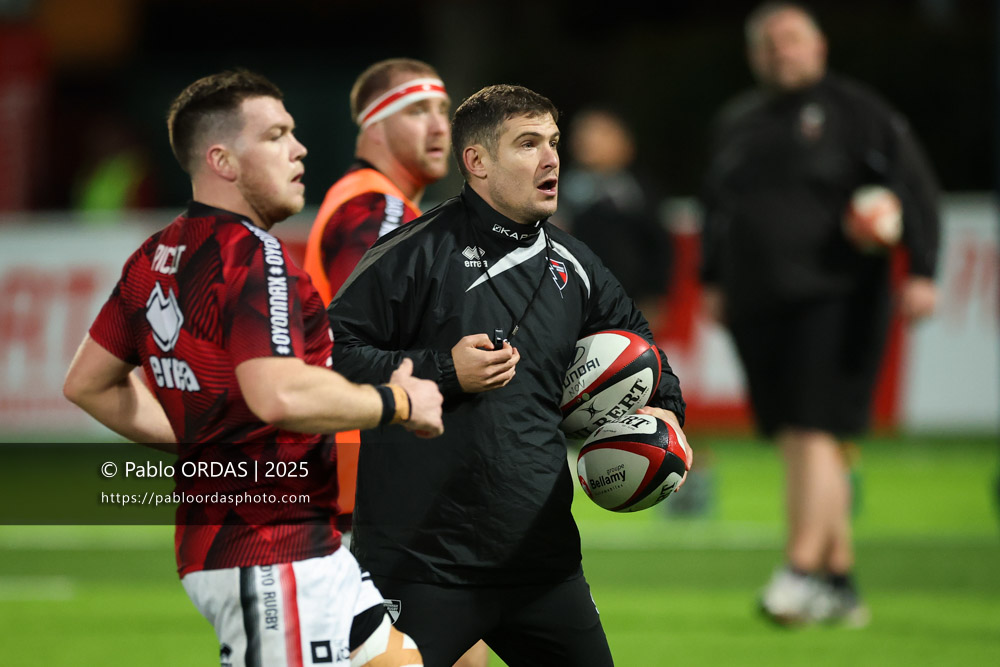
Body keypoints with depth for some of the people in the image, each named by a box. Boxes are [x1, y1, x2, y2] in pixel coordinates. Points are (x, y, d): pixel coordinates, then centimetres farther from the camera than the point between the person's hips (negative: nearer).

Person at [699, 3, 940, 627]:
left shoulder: (857, 112, -2)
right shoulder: (738, 122, 16)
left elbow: (915, 186, -6)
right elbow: (718, 205, 27)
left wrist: (921, 272, -14)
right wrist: (713, 281, 20)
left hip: (835, 299, -6)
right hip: (758, 305, 6)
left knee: (815, 434, -14)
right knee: (797, 440, 6)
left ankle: (803, 570, -15)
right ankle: (841, 582, 12)